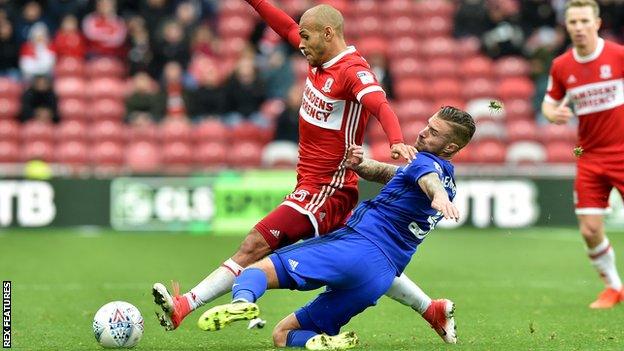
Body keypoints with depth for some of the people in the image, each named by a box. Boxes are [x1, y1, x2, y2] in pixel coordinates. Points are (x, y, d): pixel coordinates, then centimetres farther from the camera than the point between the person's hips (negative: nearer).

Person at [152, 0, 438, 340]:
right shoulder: (321, 58, 9)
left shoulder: (354, 71, -17)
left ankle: (183, 307, -21)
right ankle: (432, 310, 27)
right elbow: (288, 27, 23)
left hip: (326, 191, -10)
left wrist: (397, 141, -51)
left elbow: (381, 105, -34)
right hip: (313, 185, 10)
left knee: (255, 246, -16)